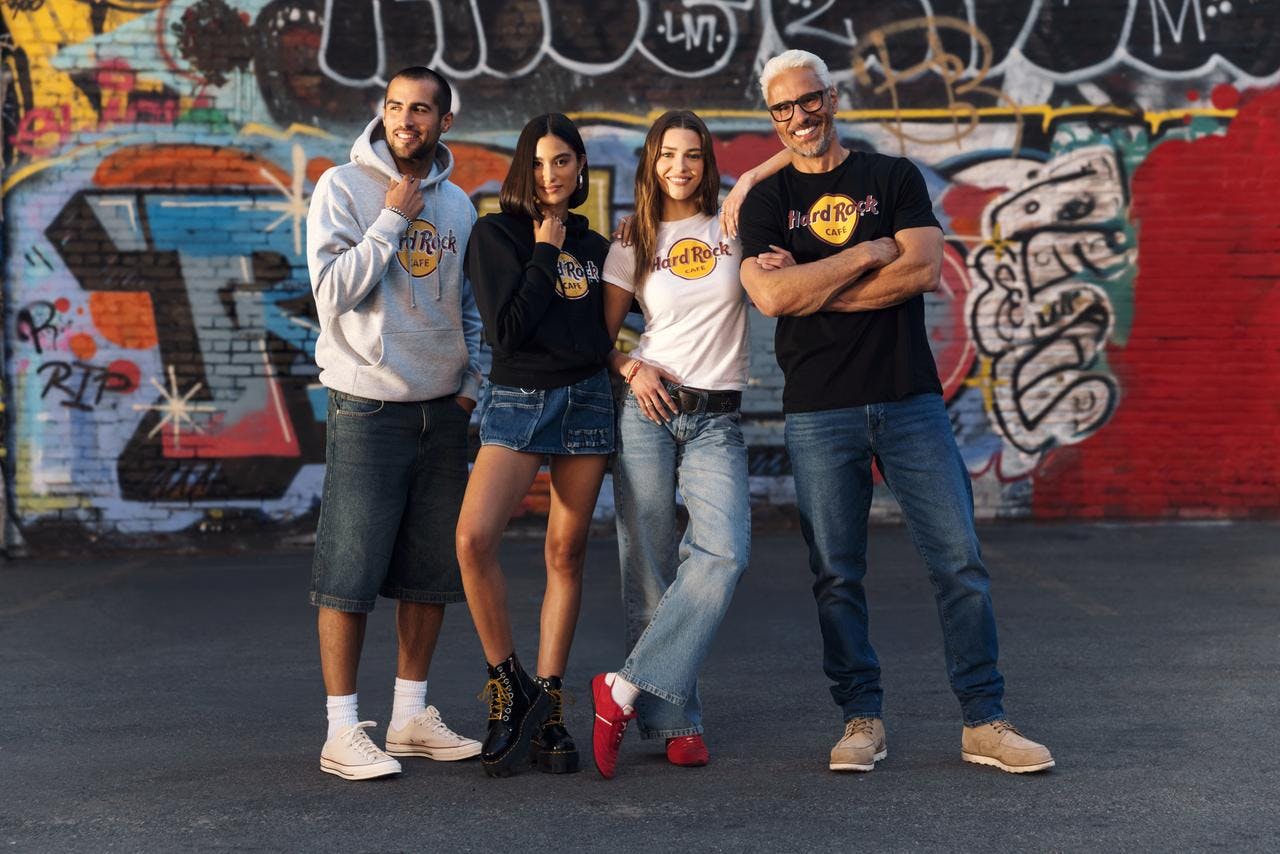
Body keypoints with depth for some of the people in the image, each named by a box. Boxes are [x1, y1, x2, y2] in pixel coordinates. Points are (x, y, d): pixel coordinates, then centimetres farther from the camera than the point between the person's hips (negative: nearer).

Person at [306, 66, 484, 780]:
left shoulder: (457, 204, 11)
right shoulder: (344, 188, -4)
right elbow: (334, 292, -14)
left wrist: (473, 384, 7)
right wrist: (393, 219, -14)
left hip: (443, 413, 5)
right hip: (367, 409, -5)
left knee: (433, 572, 9)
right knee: (351, 575, -5)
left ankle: (412, 716, 20)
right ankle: (344, 731, 2)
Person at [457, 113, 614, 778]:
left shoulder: (593, 245, 15)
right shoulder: (496, 235, 1)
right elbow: (506, 327, -10)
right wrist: (545, 252, -5)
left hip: (587, 398, 4)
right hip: (516, 399, -4)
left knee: (566, 554, 3)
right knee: (475, 536, -23)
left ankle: (546, 709, 10)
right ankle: (508, 685, -6)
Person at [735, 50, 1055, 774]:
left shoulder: (894, 178, 9)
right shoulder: (766, 202, 8)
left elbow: (922, 270, -7)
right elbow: (772, 296, -9)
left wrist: (812, 288, -8)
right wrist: (869, 254, -7)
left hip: (911, 399, 0)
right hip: (818, 410, 0)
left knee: (961, 562, -2)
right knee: (837, 576, 3)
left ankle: (985, 722, 6)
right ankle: (863, 721, 14)